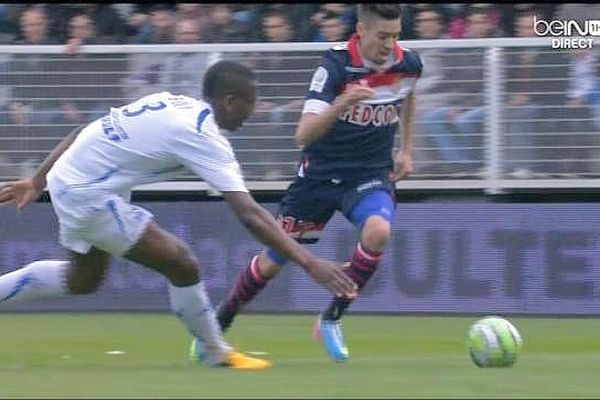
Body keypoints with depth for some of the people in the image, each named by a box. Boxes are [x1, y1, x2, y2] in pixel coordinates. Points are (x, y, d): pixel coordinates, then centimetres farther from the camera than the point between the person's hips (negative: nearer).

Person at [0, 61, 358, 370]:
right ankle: (218, 354, 8)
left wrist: (36, 182, 20)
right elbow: (249, 214, -24)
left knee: (83, 280, 28)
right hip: (88, 194, -9)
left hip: (65, 178, 9)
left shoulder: (168, 103, 6)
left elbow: (84, 134, 12)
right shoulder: (203, 137, -18)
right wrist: (308, 261, -25)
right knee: (182, 264, -9)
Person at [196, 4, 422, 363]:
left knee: (378, 230, -32)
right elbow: (304, 134, -30)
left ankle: (331, 320, -13)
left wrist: (406, 150, 17)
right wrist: (340, 105, -47)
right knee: (272, 261, 7)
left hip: (371, 175, 2)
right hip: (320, 174, -2)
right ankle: (218, 326, 33)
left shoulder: (408, 64, -10)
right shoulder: (336, 64, -23)